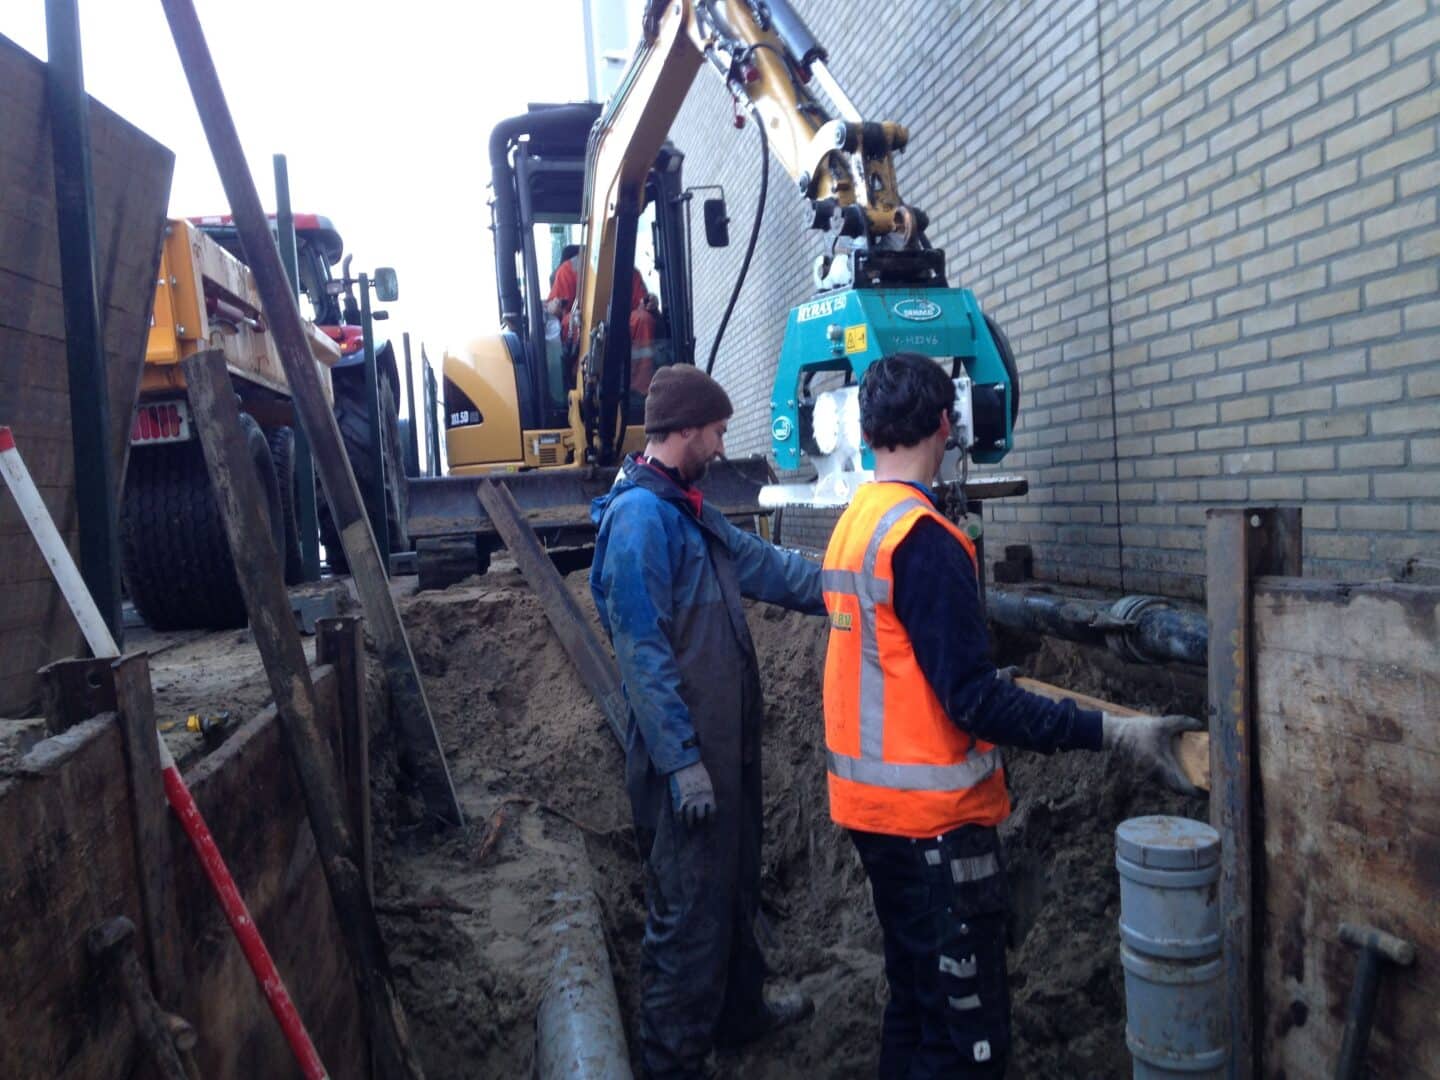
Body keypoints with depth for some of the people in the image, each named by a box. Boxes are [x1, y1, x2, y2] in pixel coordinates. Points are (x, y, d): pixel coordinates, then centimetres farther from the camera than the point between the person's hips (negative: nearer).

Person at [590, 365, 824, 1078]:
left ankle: (739, 1011, 44)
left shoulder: (686, 508, 12)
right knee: (691, 910, 2)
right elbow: (643, 650, -22)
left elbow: (762, 565, 17)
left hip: (727, 742, 10)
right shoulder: (639, 515, -19)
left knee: (735, 887, 24)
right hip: (686, 752, -10)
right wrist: (682, 760, -21)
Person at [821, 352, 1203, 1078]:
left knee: (915, 999, 22)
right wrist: (1112, 733, -21)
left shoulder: (852, 524, 7)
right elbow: (973, 700, -24)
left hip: (874, 802, 9)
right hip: (930, 813, -9)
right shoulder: (922, 537, -20)